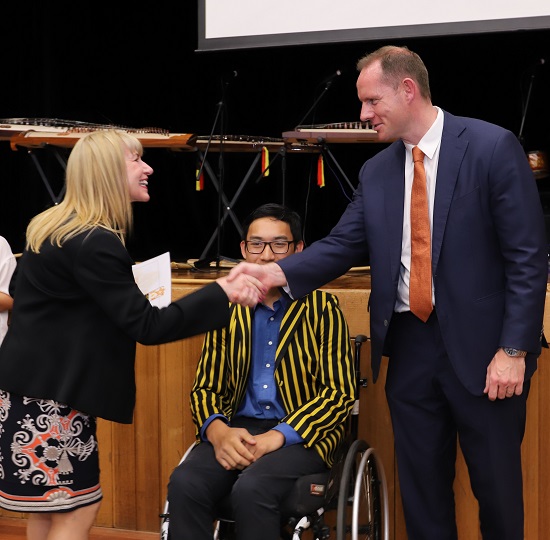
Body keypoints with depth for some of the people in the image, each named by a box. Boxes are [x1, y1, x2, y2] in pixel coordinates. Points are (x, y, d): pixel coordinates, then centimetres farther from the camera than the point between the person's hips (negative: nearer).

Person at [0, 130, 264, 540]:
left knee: (50, 505, 14)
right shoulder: (94, 242, -21)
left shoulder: (54, 225, 10)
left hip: (39, 383, 10)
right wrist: (222, 294, -21)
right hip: (51, 391, -10)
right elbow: (148, 326, -23)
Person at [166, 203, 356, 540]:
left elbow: (340, 393, -6)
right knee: (185, 484, -27)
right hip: (235, 431, 3)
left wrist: (276, 437, -18)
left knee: (252, 488, -33)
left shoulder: (322, 308, 0)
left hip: (302, 436, -3)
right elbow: (205, 387, 12)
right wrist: (217, 431, -12)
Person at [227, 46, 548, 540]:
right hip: (408, 345, 5)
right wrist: (278, 272, -15)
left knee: (496, 481, 7)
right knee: (421, 483, 12)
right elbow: (342, 245, 3)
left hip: (480, 346, -5)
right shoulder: (376, 172, 9)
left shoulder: (493, 147, -9)